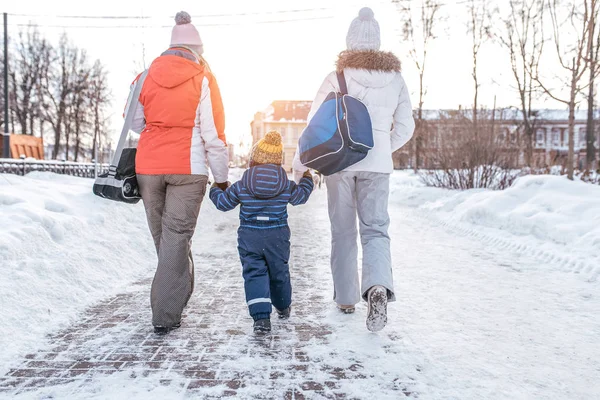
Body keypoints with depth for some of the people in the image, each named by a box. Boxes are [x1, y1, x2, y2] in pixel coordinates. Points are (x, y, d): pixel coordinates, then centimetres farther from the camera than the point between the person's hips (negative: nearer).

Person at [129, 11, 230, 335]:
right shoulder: (203, 80, -3)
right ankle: (165, 315, 1)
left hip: (148, 167, 4)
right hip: (188, 169, -3)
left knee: (163, 237, 17)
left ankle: (177, 294, 32)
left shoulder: (147, 76, 8)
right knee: (177, 238, 1)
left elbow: (135, 123, 13)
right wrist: (222, 176, 2)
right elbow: (214, 134, -5)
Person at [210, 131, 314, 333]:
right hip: (277, 236, 2)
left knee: (254, 274, 1)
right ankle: (283, 307, 41)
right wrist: (307, 180, 34)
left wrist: (215, 190, 26)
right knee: (279, 272, 19)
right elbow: (300, 196, 15)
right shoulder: (287, 185, -1)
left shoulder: (241, 186, -4)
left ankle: (261, 316, -13)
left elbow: (223, 203, 4)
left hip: (249, 237, -1)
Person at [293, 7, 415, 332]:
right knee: (375, 230, 6)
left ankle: (346, 298, 22)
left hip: (339, 162, -1)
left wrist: (299, 164, 5)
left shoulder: (337, 77, -4)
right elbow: (405, 127, 9)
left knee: (343, 232, 12)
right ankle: (378, 286, -21)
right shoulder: (395, 79, 5)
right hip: (377, 165, 1)